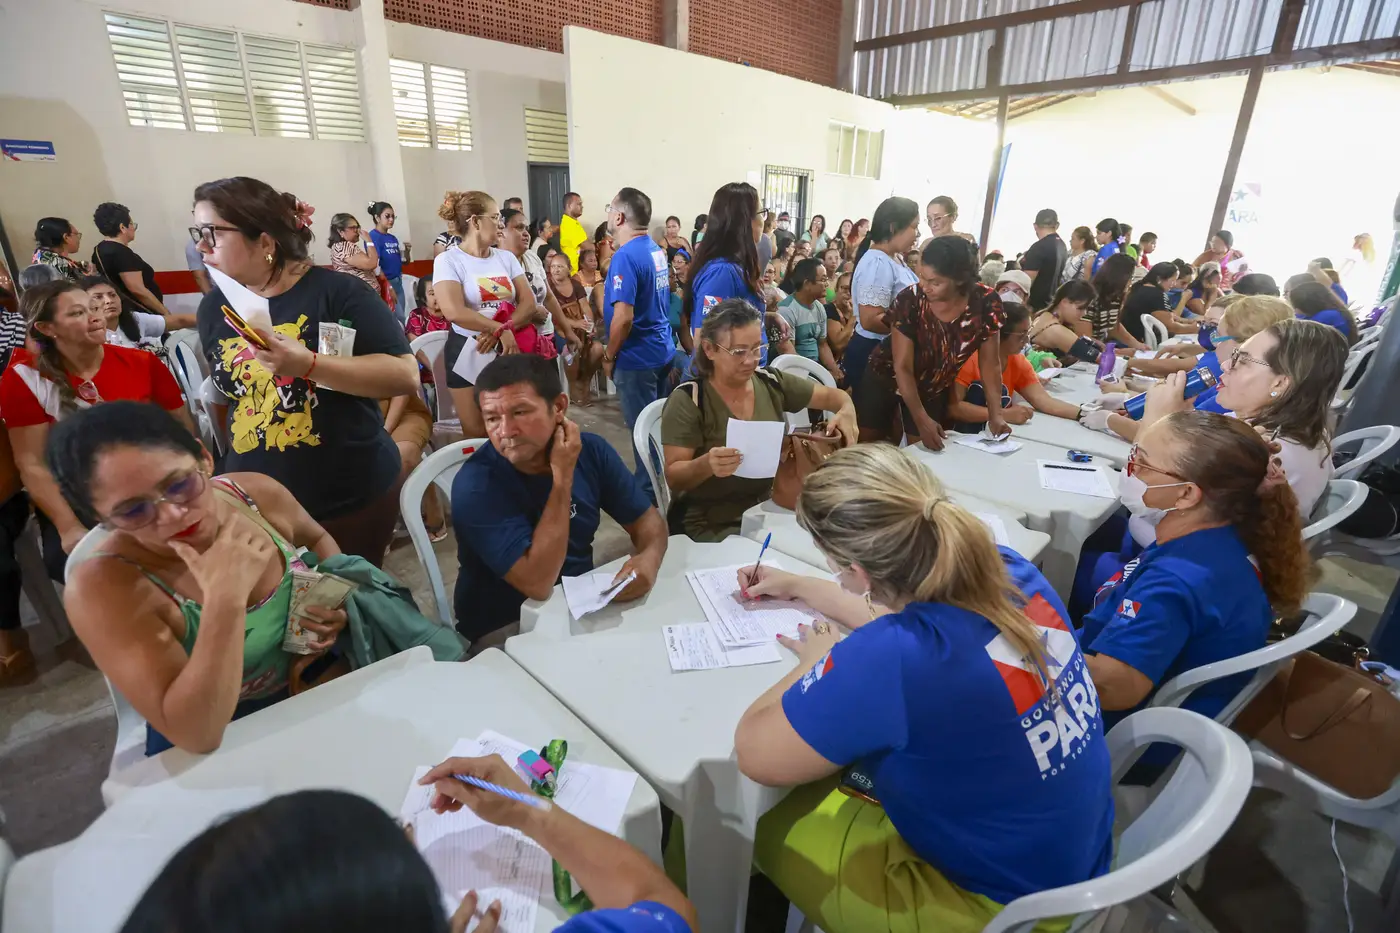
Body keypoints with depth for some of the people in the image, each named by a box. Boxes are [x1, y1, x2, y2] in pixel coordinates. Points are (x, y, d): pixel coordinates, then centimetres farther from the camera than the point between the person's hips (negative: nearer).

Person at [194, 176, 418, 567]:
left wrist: (308, 364, -29)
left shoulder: (338, 291, -12)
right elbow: (222, 393, 18)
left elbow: (406, 375, -20)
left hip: (354, 498, -4)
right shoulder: (214, 307, 5)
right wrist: (220, 473, 17)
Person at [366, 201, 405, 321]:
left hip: (398, 282, 7)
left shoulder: (393, 238, 11)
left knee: (402, 318, 10)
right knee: (399, 320, -7)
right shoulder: (373, 237, -10)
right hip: (385, 283, -7)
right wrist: (388, 286, -19)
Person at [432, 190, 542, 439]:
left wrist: (501, 331, -16)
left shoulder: (507, 257, 9)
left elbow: (529, 304, 0)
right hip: (468, 353, -3)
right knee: (476, 435, 1)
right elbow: (454, 311, -17)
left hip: (509, 350, 4)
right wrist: (501, 330, -18)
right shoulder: (448, 260, -4)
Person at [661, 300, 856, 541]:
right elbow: (674, 477, -13)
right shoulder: (687, 401, -13)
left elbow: (833, 395, 10)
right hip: (712, 526, -5)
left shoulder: (771, 383, 1)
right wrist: (706, 465, -34)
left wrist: (847, 412, -13)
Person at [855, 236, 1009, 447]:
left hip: (933, 389, 2)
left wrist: (996, 414, -19)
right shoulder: (908, 301, -28)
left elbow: (990, 362, -10)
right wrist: (921, 420, -31)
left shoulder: (986, 303, -21)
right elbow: (902, 367, -25)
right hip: (885, 379, -2)